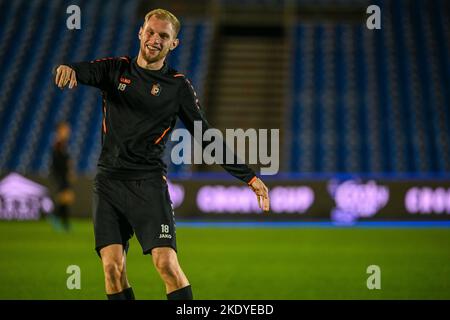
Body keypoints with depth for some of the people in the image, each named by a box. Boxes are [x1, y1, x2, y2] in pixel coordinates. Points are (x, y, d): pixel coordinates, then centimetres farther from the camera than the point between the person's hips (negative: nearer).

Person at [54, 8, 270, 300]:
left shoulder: (178, 86, 4)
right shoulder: (117, 69, 8)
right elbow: (85, 71, -10)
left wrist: (249, 177, -1)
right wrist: (67, 69, -37)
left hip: (148, 183, -2)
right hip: (108, 180, 2)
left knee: (167, 263, -16)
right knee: (113, 268, -6)